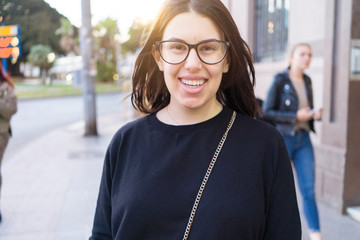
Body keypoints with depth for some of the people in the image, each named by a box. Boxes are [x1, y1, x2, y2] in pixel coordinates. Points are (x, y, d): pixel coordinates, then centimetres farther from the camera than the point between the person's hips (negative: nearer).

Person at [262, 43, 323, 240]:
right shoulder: (280, 80, -9)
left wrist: (316, 114, -3)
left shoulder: (307, 81, 10)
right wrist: (296, 116, -18)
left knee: (309, 189, 1)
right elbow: (266, 112, -12)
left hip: (304, 139, 5)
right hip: (283, 139, -5)